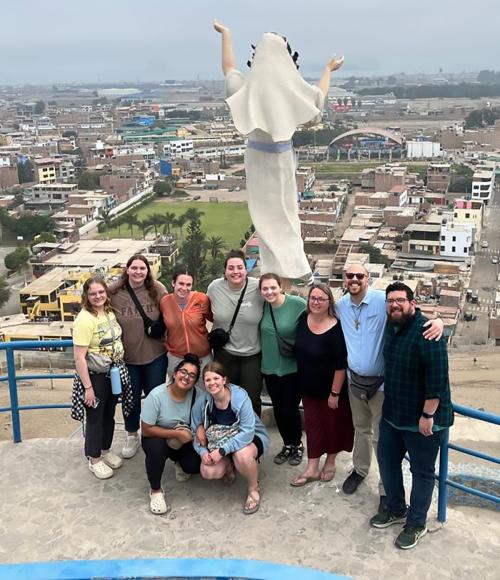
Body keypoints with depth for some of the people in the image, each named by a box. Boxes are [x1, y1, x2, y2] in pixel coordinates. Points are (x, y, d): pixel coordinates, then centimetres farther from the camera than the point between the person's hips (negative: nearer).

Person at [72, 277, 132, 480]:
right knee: (95, 418, 8)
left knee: (109, 415, 21)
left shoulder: (109, 313, 1)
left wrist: (120, 369, 11)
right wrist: (88, 387, -22)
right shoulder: (84, 319, -22)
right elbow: (79, 357, -23)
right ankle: (94, 459, 25)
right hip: (95, 376, -7)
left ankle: (106, 450, 40)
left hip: (113, 373, 7)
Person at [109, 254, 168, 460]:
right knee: (131, 398, 17)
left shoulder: (158, 290, -12)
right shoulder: (114, 292, -12)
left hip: (155, 355, 0)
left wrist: (158, 330, -8)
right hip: (127, 356, 0)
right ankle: (132, 436, 38)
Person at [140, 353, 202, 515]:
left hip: (184, 440, 3)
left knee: (195, 465, -21)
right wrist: (176, 433, -27)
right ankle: (155, 490, -12)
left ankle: (180, 463, 18)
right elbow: (146, 430, -22)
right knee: (156, 446, -36)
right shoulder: (156, 395, -27)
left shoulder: (195, 394, -17)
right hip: (157, 437, -3)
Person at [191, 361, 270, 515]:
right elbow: (196, 430, -6)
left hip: (251, 437, -4)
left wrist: (222, 451, -36)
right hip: (220, 441, 4)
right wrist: (203, 451, -25)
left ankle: (254, 489, -6)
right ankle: (228, 466, 17)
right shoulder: (202, 402, -16)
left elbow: (247, 432, -33)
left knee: (242, 455, -39)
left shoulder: (240, 397, -29)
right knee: (208, 472, -22)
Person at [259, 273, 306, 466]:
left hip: (293, 368, -4)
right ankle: (287, 445, 34)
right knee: (278, 410, 13)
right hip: (270, 368, 4)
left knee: (290, 408, 2)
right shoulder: (263, 307, -3)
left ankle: (297, 445, 27)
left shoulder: (298, 304, -18)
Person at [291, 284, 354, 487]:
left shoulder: (336, 329, -24)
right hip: (308, 387, 5)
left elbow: (341, 365, -21)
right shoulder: (303, 319, -5)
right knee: (313, 424, 13)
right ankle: (312, 468, 22)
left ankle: (330, 462, 35)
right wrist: (302, 382, 13)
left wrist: (335, 393, -18)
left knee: (332, 424, 13)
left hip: (331, 388, -5)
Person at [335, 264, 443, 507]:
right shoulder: (340, 306, 0)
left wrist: (437, 320, -43)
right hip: (354, 380, 5)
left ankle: (387, 489, 18)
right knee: (361, 428, 26)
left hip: (381, 382, -5)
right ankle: (359, 469, 47)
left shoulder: (383, 301, -19)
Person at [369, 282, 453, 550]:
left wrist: (428, 415, -23)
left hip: (422, 419, -8)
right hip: (393, 414, 9)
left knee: (422, 472, 8)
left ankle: (416, 524, 24)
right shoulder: (392, 329, 6)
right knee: (387, 461, 18)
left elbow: (437, 376, -25)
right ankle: (397, 509, 39)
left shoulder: (425, 332, -22)